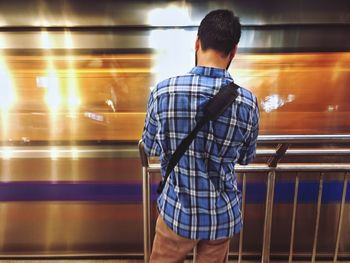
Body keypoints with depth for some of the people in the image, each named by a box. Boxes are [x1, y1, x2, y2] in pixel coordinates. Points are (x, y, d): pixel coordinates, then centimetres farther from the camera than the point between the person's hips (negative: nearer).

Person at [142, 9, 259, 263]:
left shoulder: (163, 91, -19)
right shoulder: (248, 102, -15)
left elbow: (150, 147, -3)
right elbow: (245, 158, 2)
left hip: (177, 211, -1)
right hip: (222, 214, 2)